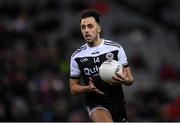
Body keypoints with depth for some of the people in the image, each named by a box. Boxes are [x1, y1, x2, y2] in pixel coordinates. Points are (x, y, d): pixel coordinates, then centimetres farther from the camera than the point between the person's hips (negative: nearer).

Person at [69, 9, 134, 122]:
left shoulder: (116, 48, -1)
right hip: (95, 104, -2)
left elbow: (130, 79, 4)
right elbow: (73, 88, 6)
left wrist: (125, 80, -20)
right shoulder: (77, 57, 0)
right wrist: (88, 88, -15)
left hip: (118, 102, 2)